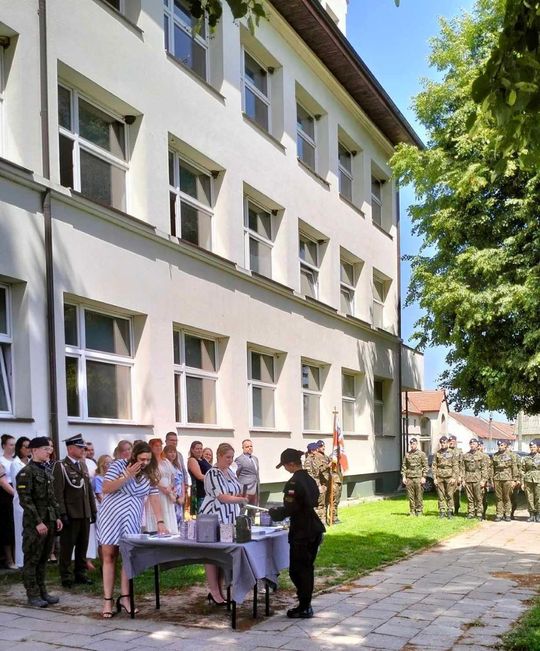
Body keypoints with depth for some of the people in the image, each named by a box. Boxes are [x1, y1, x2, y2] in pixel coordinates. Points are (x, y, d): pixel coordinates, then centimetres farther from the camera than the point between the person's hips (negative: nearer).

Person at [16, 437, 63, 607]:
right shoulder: (26, 472, -11)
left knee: (43, 559, 12)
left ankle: (42, 592, 19)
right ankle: (33, 595, 7)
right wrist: (38, 522, -19)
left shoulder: (46, 471, 14)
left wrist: (57, 517, 12)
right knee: (32, 560, 1)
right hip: (34, 523, -7)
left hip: (49, 521, 7)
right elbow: (25, 500, -17)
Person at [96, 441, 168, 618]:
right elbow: (106, 488, -14)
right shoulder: (118, 465, -8)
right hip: (110, 517, -3)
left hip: (132, 521, 3)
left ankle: (124, 597, 7)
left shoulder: (150, 475, 2)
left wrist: (160, 522, -11)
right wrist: (127, 476, -23)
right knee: (109, 557, 0)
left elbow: (154, 499, -1)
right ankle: (107, 601, 1)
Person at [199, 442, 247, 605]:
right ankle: (214, 593, 2)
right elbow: (223, 497, -23)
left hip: (227, 519, 9)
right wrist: (243, 500, -27)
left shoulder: (230, 472, 11)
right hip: (213, 518, -9)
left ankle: (218, 590, 18)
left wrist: (241, 495, 1)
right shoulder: (213, 474, -15)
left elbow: (236, 492, 22)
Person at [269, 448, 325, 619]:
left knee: (297, 570, 1)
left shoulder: (293, 483, -18)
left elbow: (289, 509, -20)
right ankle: (306, 605, 23)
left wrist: (275, 512, -1)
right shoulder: (310, 480, 9)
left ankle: (304, 608, 6)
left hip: (301, 534, -9)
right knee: (307, 568, 16)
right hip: (314, 531, 9)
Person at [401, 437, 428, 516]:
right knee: (411, 496, 4)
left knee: (419, 496, -1)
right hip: (409, 478, 3)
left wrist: (423, 477, -8)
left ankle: (419, 511, 6)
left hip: (418, 478, -3)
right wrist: (403, 476, 6)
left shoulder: (422, 454, 2)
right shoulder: (407, 454, 12)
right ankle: (412, 511, 11)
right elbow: (404, 466, 14)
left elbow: (425, 466, -1)